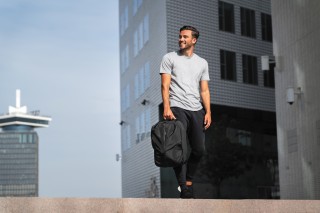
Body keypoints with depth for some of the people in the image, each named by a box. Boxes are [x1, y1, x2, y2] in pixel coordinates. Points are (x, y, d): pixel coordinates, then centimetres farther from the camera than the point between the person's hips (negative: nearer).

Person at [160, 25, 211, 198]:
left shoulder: (202, 63, 18)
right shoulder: (170, 58, 6)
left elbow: (204, 90, 14)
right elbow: (165, 85, -3)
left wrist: (208, 112, 2)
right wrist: (166, 108, -15)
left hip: (197, 110, 4)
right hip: (177, 108, -4)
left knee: (199, 149, 3)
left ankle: (188, 181, 22)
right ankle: (184, 188, -6)